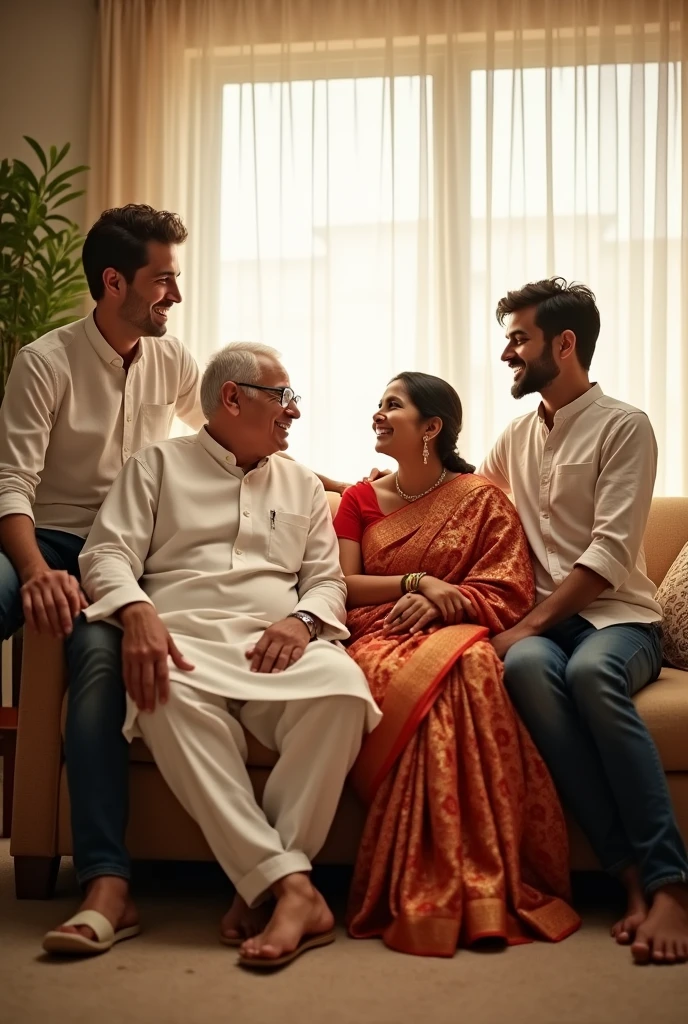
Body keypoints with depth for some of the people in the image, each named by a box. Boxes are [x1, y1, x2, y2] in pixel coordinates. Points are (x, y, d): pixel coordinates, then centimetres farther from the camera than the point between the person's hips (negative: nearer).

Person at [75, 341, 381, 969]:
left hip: (277, 644, 3)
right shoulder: (159, 465, 18)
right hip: (184, 636, -2)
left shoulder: (303, 485, 28)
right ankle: (291, 883, -42)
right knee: (171, 698, -40)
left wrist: (303, 618, -6)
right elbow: (108, 553, 5)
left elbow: (327, 579, 19)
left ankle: (260, 883, -31)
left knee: (342, 687, -33)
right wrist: (137, 611, -17)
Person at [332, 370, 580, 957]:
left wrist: (444, 602, -14)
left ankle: (469, 885, -39)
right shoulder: (360, 501, 21)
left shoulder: (482, 499, 12)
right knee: (422, 685, -37)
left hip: (455, 636, -1)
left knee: (469, 666, -40)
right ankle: (424, 890, -36)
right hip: (377, 640, 1)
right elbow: (342, 585, 9)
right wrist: (418, 582, -5)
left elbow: (510, 594, 3)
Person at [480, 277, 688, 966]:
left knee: (591, 671, -39)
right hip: (542, 623, 4)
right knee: (527, 666, -34)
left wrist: (527, 626, -20)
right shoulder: (517, 434, 19)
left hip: (616, 618, -4)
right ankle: (633, 873, -34)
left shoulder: (624, 427, -1)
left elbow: (608, 555, -11)